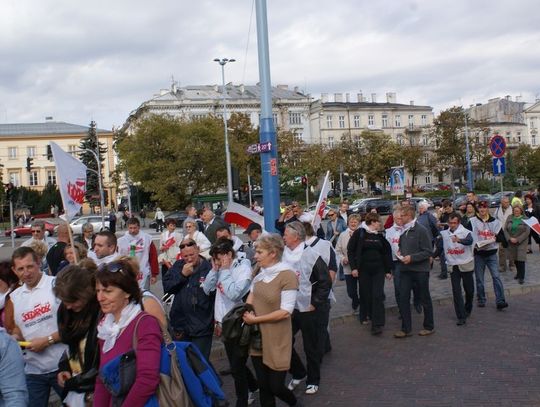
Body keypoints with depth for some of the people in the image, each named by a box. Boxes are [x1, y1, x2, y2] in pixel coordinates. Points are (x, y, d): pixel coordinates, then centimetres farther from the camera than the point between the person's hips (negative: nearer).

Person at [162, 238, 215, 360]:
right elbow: (166, 287, -2)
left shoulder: (209, 268, -14)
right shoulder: (178, 266, 3)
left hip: (202, 326, -5)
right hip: (180, 324, 5)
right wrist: (182, 275, -14)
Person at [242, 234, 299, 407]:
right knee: (263, 386, 12)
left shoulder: (287, 275, -19)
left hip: (277, 341, -6)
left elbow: (285, 312, -21)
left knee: (276, 387, 5)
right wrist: (246, 312, -5)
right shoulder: (260, 272, 3)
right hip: (257, 338, 6)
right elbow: (251, 295, 16)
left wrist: (255, 319, -16)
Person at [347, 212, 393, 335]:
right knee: (366, 295, 5)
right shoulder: (359, 233, -3)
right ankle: (366, 317, 24)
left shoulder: (380, 235, 8)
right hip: (363, 270, -2)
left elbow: (386, 253, 12)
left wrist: (388, 270, 9)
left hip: (378, 270, 2)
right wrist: (353, 267, -10)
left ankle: (377, 325, -6)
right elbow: (350, 250, -3)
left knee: (378, 296, -6)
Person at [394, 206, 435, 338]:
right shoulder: (403, 231, 7)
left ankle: (429, 327, 24)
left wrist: (412, 258, -22)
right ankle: (406, 329, 9)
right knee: (403, 298, 1)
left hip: (420, 270, -6)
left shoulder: (421, 230, -13)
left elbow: (428, 252, -15)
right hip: (405, 270, 6)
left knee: (425, 299, 9)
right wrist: (400, 253, 3)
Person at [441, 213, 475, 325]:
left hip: (466, 265, -2)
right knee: (456, 291, -3)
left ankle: (467, 310, 37)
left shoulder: (465, 232, -12)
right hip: (453, 266, 2)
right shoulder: (444, 234, 0)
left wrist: (459, 240, -53)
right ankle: (461, 316, -1)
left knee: (469, 290, 12)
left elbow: (469, 241, -32)